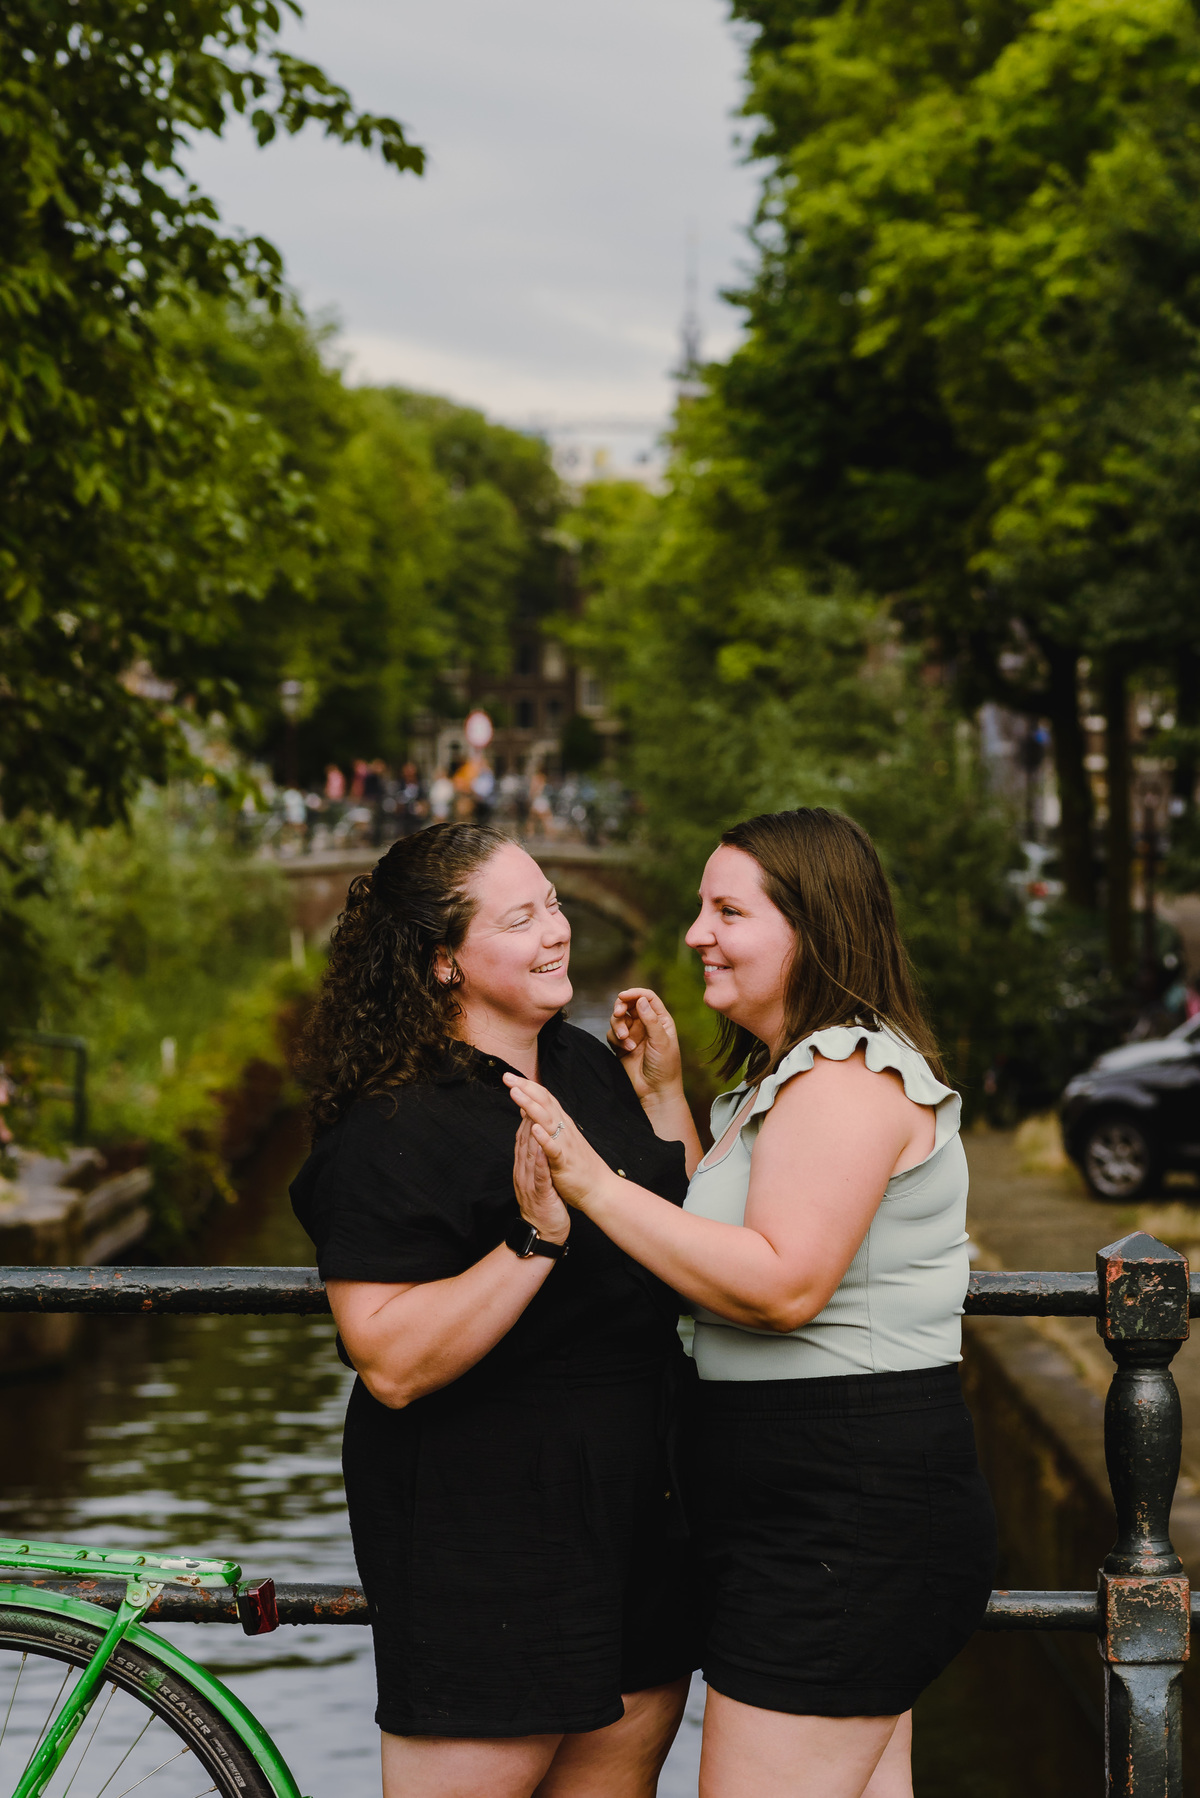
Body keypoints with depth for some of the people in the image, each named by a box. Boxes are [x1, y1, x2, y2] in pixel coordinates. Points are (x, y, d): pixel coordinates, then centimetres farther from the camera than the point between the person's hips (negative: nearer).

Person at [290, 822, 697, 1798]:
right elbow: (394, 1365, -24)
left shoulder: (587, 1065, 9)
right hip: (480, 1524, -8)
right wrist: (535, 1239, -31)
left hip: (638, 1495, 8)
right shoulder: (390, 1132, -17)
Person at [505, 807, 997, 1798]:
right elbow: (715, 1242, 16)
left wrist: (596, 1186, -26)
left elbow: (783, 1285, -26)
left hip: (844, 1520, -11)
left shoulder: (849, 1076, -15)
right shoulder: (785, 1076, 19)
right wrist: (662, 1095, 11)